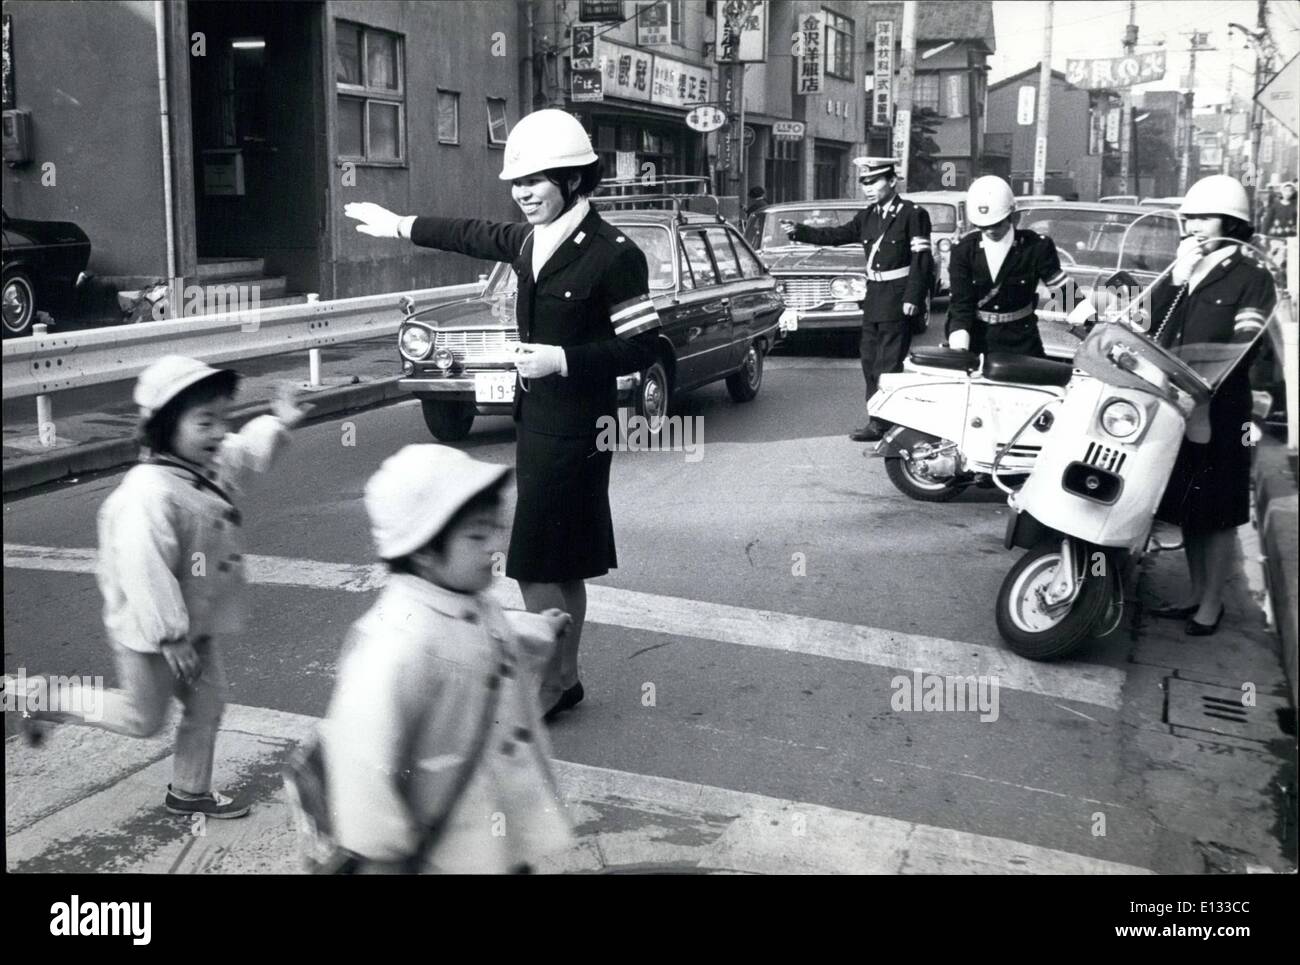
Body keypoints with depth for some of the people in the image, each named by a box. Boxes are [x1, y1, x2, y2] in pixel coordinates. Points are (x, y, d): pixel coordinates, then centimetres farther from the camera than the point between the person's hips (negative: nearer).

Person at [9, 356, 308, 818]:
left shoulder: (210, 467, -3)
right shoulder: (149, 494, -32)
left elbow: (246, 450, 21)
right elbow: (147, 573, -32)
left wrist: (279, 424, 6)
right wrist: (171, 638, -26)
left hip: (193, 624, 9)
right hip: (151, 631, -8)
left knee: (208, 704, 16)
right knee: (143, 719, 10)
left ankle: (190, 792, 34)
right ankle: (50, 701, 28)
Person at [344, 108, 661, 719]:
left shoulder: (614, 255, -16)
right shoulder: (531, 240, 7)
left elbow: (641, 348, -15)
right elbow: (473, 235, 25)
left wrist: (562, 360, -23)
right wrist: (400, 226, 34)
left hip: (575, 432, -8)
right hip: (536, 423, 8)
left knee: (538, 565, -6)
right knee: (561, 566, 15)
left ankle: (546, 687, 5)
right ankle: (564, 678, 25)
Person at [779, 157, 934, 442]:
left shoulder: (913, 214, -9)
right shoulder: (867, 216, 11)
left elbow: (922, 259, -13)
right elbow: (837, 235, 12)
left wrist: (913, 298, -18)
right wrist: (799, 232, 4)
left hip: (899, 299, -8)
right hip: (874, 298, 8)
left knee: (889, 363, -6)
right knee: (870, 361, 12)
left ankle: (882, 423, -2)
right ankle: (877, 418, 21)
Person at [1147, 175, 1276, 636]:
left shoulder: (1252, 279, -3)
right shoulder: (1183, 270, 15)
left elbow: (1241, 348, -13)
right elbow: (1151, 323, 3)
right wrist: (1177, 277, -8)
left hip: (1218, 412, -6)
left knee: (1216, 514, 3)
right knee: (1186, 507, 14)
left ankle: (1211, 605, 13)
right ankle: (1196, 595, 28)